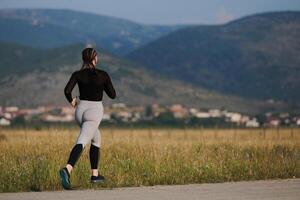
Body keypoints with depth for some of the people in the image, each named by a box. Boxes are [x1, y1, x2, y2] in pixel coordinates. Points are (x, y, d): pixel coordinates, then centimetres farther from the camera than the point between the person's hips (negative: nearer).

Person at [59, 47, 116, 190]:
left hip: (80, 109, 5)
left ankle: (95, 175, 23)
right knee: (81, 142, -18)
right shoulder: (103, 75, -4)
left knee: (96, 139, 25)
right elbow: (112, 95, 4)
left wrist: (71, 100, 7)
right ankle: (67, 169, -43)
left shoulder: (77, 74, 1)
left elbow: (67, 90, -12)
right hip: (95, 111, -5)